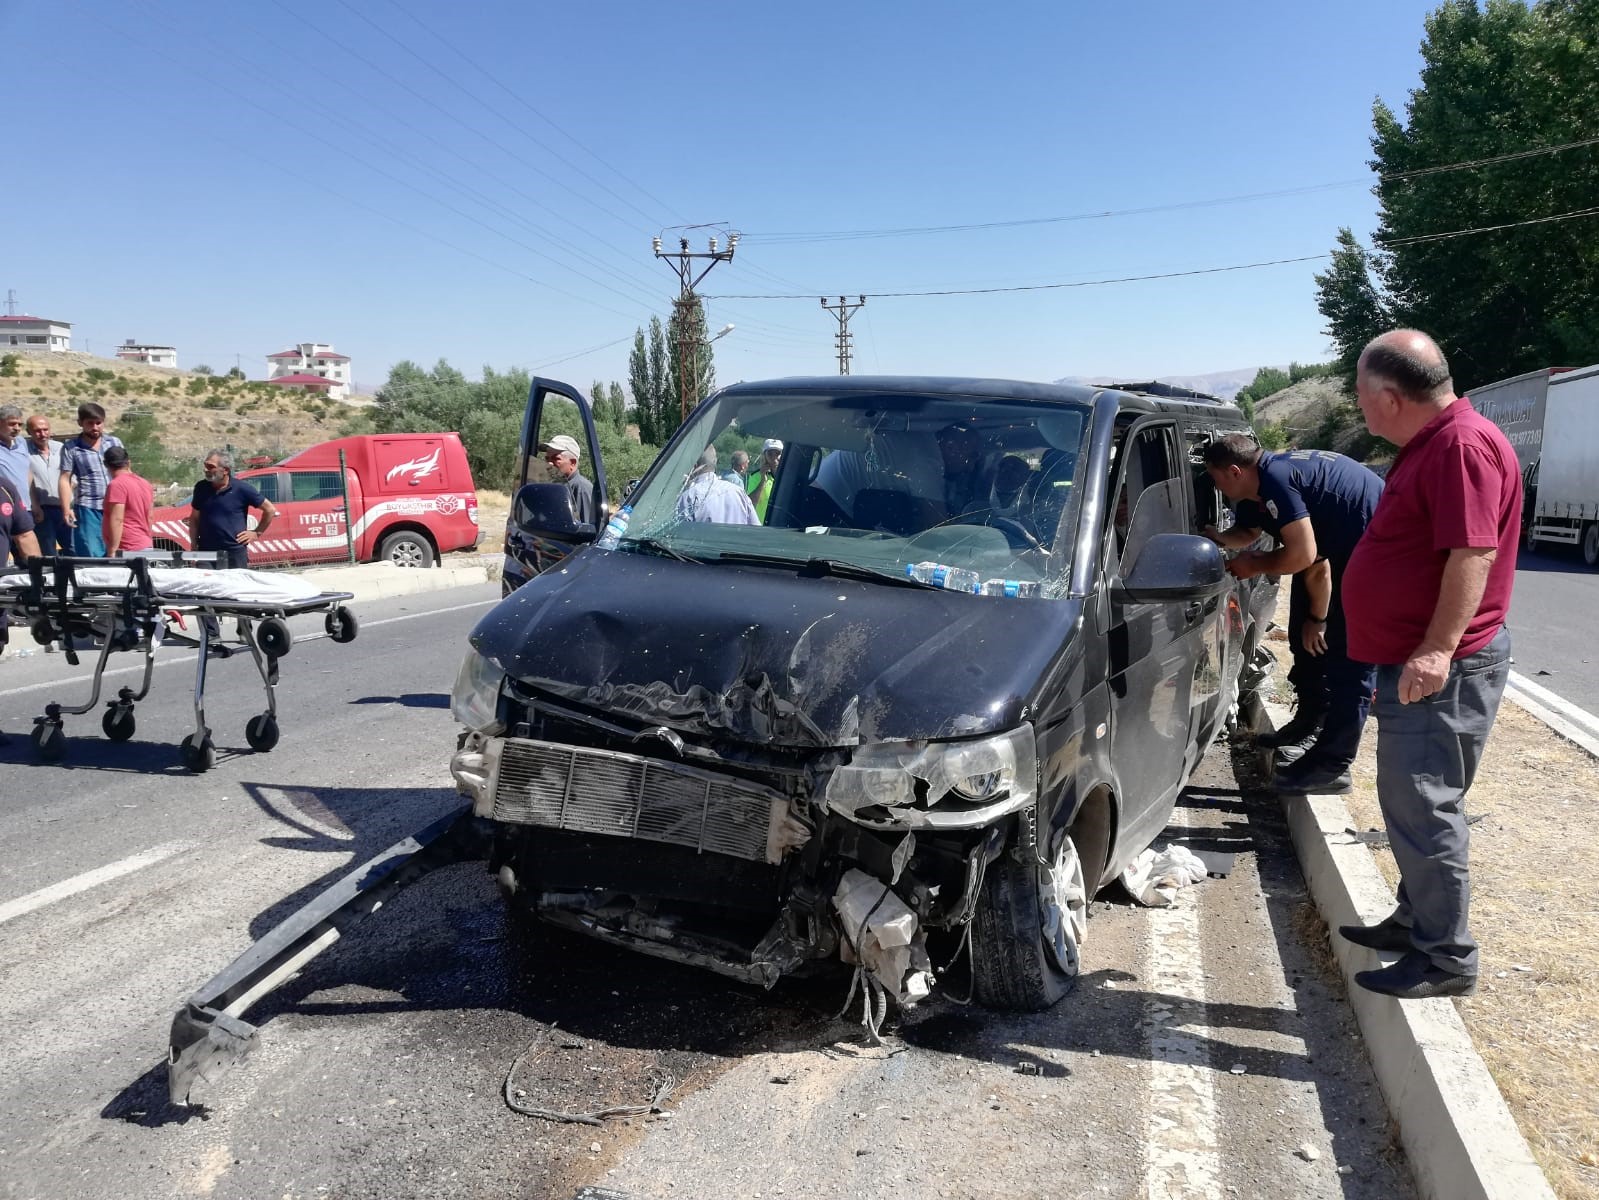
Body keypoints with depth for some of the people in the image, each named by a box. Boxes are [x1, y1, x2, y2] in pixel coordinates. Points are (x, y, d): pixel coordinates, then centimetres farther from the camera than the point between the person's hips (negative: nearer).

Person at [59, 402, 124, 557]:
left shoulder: (114, 443, 9)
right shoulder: (71, 448, 0)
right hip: (88, 508, -3)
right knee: (91, 556, -4)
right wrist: (66, 509, -9)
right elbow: (65, 480, -1)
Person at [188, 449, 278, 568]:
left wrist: (257, 533, 2)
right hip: (205, 552, 3)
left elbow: (270, 510, 2)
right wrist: (193, 546, 6)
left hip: (235, 553, -3)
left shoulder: (241, 489, -5)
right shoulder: (201, 488, 6)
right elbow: (194, 519, 13)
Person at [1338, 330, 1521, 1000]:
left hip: (1441, 670, -11)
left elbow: (1474, 551, -26)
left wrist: (1438, 649, -30)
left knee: (1423, 810, -5)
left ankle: (1447, 959, 5)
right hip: (1413, 664, 11)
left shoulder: (1464, 445, -18)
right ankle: (1415, 920, 32)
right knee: (1410, 805, 19)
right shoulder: (1429, 445, 15)